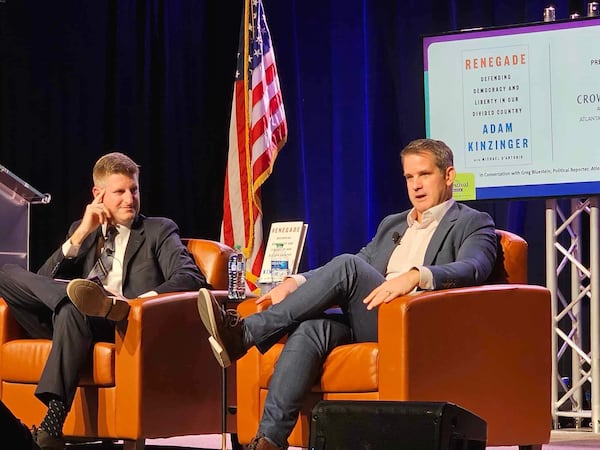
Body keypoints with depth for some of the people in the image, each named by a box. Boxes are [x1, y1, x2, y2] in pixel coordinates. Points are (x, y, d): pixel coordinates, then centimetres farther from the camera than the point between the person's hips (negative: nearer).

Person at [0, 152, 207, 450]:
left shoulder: (159, 231, 16)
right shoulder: (81, 230, 26)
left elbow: (191, 278, -2)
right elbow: (42, 281, 13)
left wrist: (144, 299, -20)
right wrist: (81, 234, 3)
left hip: (117, 325, -4)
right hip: (65, 319, 4)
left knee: (72, 311, -38)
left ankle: (53, 425, -45)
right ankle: (89, 297, -42)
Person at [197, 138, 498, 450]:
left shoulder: (473, 223, 9)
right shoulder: (392, 224, 31)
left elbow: (473, 268, -12)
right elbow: (360, 267, 24)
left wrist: (416, 275, -32)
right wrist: (298, 282, 4)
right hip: (366, 325, 6)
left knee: (347, 266, -27)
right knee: (310, 329, -28)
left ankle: (246, 333, -26)